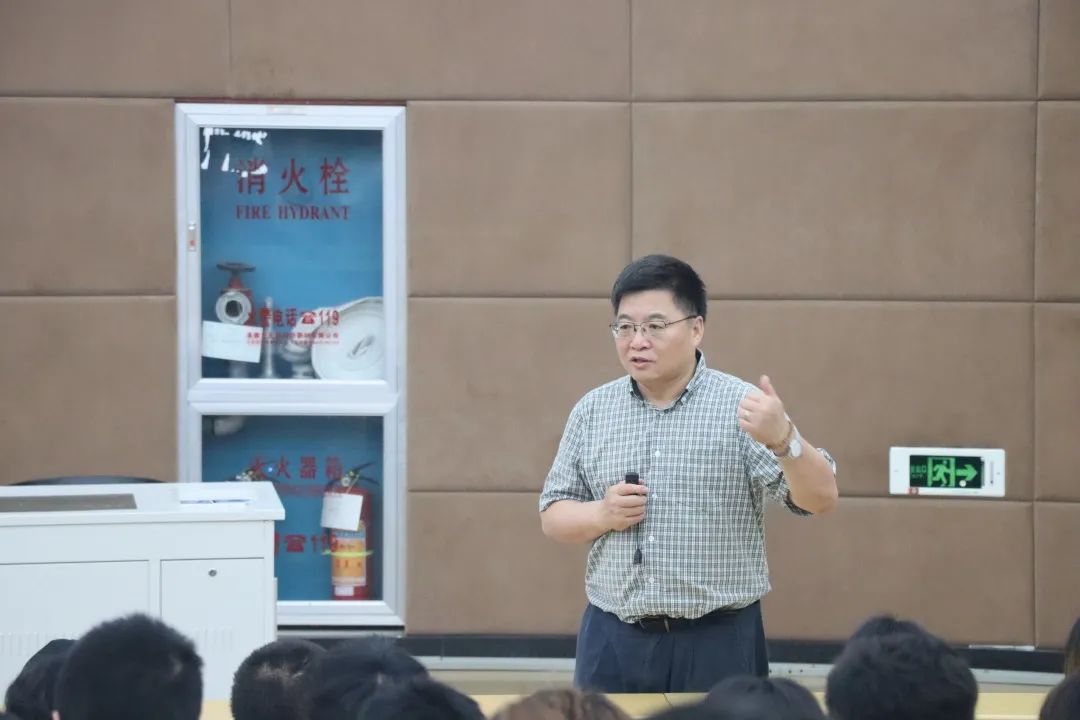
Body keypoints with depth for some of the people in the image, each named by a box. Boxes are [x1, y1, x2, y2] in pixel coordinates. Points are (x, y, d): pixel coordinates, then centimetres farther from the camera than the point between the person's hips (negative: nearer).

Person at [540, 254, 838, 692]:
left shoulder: (742, 407, -5)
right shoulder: (592, 411, 7)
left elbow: (820, 499, -11)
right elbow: (553, 517, 12)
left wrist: (782, 439, -30)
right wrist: (602, 514, -9)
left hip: (718, 641, -3)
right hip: (613, 640, 3)